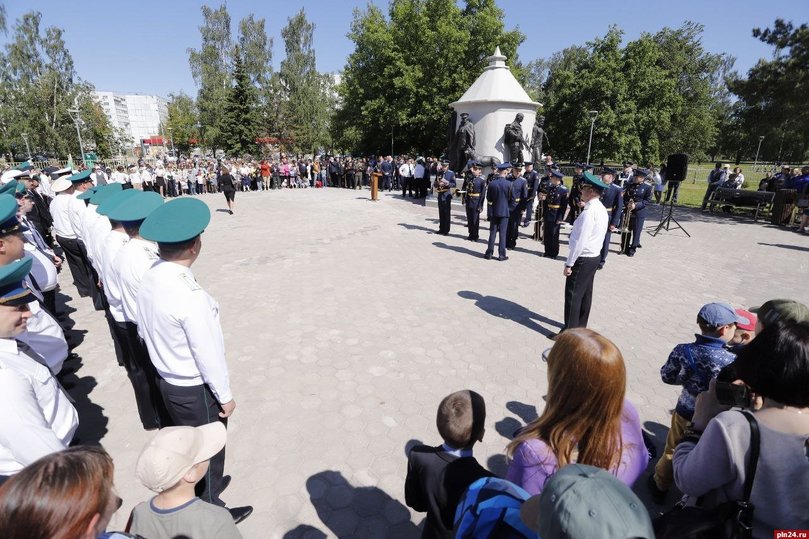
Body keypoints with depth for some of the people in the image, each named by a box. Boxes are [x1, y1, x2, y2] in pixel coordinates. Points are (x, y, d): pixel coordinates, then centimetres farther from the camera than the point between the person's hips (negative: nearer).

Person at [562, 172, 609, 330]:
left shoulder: (589, 212, -23)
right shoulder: (602, 209, 8)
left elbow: (580, 241, -24)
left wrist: (569, 263, -18)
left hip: (583, 259, -10)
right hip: (594, 256, 10)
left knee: (573, 295, -1)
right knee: (585, 293, 17)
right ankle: (580, 326, 29)